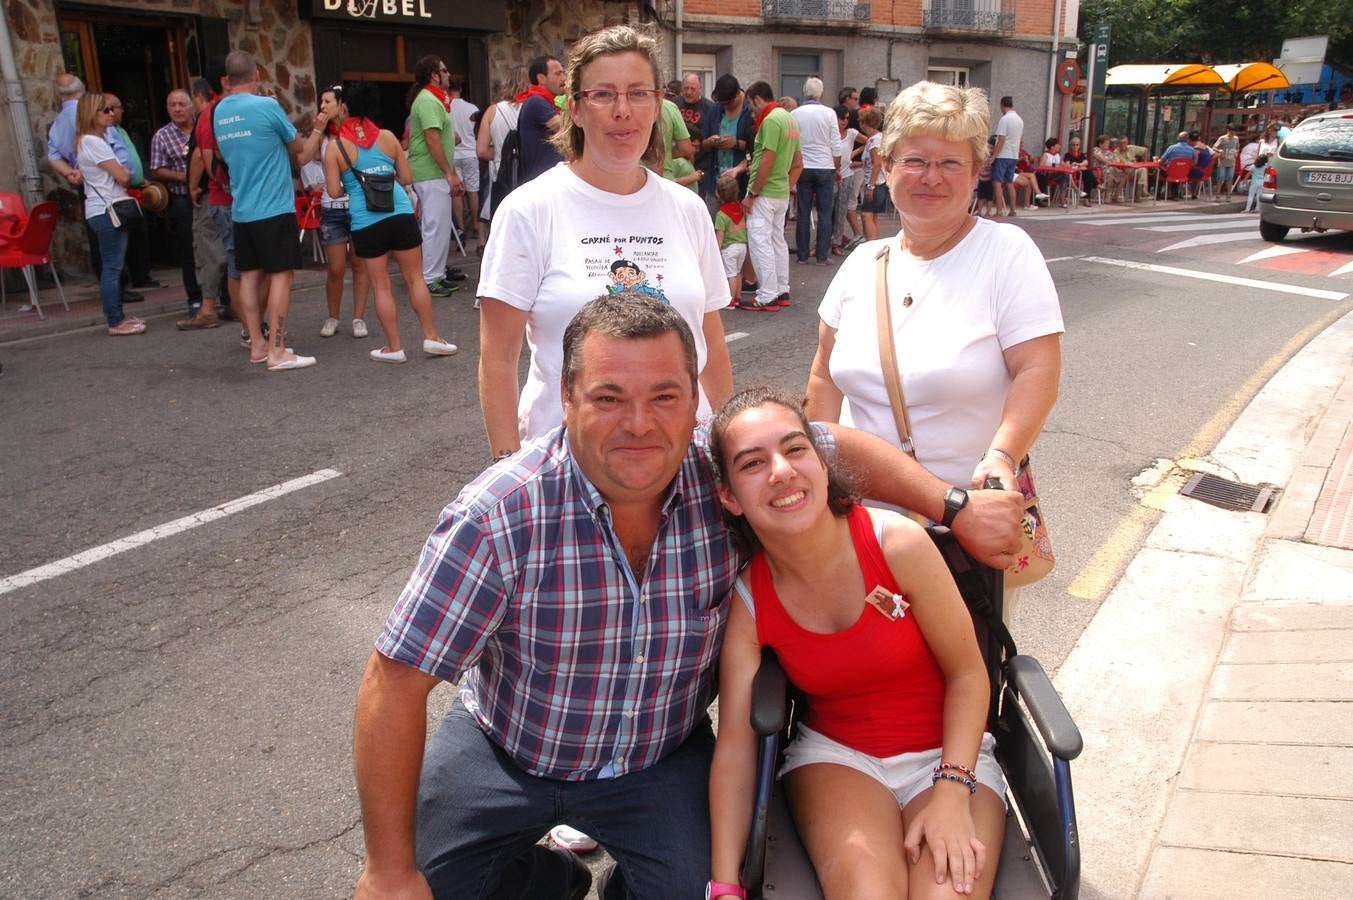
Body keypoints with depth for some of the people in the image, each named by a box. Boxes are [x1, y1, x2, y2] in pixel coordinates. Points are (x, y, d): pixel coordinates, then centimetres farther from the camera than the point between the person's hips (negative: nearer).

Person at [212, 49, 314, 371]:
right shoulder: (267, 106, -12)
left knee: (250, 275, 11)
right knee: (281, 275, -4)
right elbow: (296, 147, 1)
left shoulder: (219, 112, 8)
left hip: (241, 209, 7)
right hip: (274, 208, -7)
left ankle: (257, 345, 18)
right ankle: (277, 352, -6)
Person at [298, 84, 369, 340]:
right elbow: (303, 158, -7)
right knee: (335, 268, 2)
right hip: (332, 209, 2)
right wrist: (317, 129, -6)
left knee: (360, 264, 4)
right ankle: (333, 317, 18)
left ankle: (358, 317, 12)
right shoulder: (323, 136, 8)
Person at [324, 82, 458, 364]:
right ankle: (431, 337, 12)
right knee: (415, 278, 10)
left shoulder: (335, 146, -2)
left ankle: (394, 347, 11)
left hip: (365, 222, -2)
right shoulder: (387, 137, 4)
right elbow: (407, 177, 8)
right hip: (401, 214, 2)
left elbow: (334, 191, -4)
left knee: (381, 286, 6)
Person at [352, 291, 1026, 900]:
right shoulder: (497, 517, -28)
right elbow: (396, 681, -23)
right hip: (504, 752, 0)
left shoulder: (726, 473, -19)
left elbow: (838, 446, 0)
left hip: (664, 756, 1)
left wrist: (957, 509, -5)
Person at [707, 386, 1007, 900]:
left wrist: (952, 793, -19)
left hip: (946, 752, 0)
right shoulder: (745, 599, -13)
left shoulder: (897, 542, -20)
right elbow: (734, 742, -13)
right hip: (835, 756, 1)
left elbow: (967, 675, -9)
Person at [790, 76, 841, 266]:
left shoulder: (795, 114, -2)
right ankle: (822, 256, 3)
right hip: (825, 168, -2)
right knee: (824, 214, 3)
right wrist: (837, 169, 9)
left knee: (803, 213, 8)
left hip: (802, 168, 2)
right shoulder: (829, 113, -5)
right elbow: (836, 146, -3)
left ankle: (803, 254, 10)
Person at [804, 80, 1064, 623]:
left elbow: (1038, 372, -14)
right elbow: (826, 378, 11)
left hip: (972, 504, -3)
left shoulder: (1007, 252, -7)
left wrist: (1001, 455, -29)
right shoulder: (864, 263, 6)